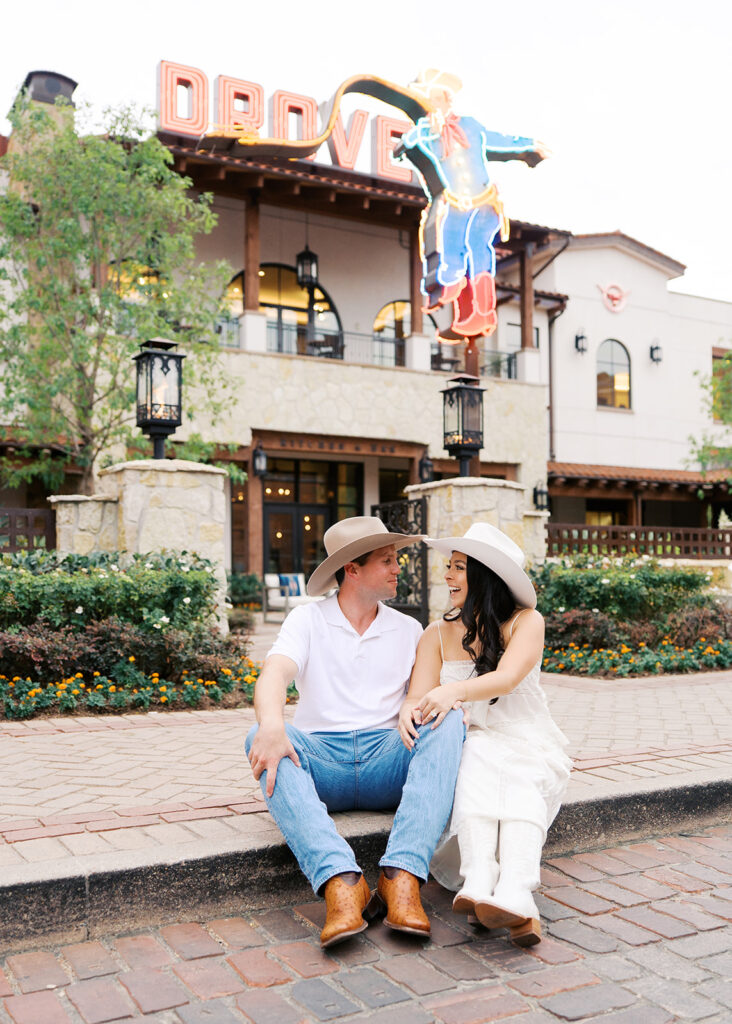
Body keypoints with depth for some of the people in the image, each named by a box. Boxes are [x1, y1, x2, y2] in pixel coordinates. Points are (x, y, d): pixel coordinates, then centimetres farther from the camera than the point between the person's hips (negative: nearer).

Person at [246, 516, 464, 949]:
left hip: (389, 762, 2)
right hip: (322, 757, -1)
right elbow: (275, 674, -10)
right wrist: (272, 725, -34)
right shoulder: (308, 620, 9)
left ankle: (402, 876, -39)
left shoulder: (408, 630, 18)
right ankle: (341, 881, -45)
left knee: (448, 723, -27)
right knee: (263, 738, -32)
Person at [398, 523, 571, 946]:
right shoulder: (437, 634, 11)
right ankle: (479, 883, -50)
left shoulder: (526, 622, 1)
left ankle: (513, 894, -55)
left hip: (529, 747, -1)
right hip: (469, 749, 2)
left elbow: (506, 679, -18)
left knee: (517, 777, -35)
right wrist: (409, 712, -28)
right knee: (479, 758, -34)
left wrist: (454, 691, -37)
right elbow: (419, 696, -2)